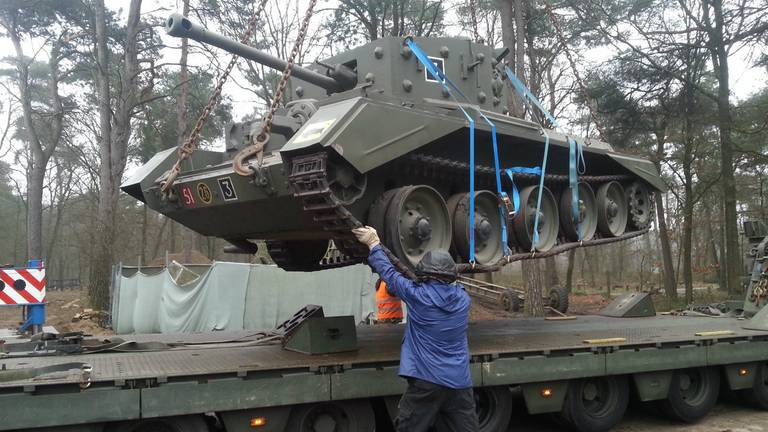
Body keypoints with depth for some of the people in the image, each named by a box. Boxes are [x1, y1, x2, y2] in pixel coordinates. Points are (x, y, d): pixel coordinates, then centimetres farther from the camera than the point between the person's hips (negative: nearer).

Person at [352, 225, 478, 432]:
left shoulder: (417, 295, -9)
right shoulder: (463, 298, 6)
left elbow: (389, 273, 3)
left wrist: (374, 244, 17)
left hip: (426, 380, -4)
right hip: (459, 383, 4)